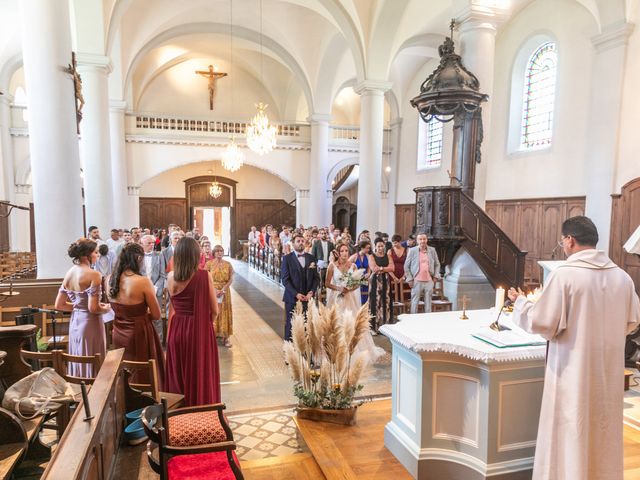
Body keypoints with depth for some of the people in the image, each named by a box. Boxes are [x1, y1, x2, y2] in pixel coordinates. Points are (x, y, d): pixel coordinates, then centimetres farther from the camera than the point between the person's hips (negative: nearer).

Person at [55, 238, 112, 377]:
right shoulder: (94, 275, -17)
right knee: (92, 365, 3)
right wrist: (106, 309, -1)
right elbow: (93, 308, -21)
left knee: (78, 363, 18)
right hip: (90, 323, -7)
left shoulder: (69, 273, 5)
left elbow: (59, 305, 9)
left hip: (74, 322, 8)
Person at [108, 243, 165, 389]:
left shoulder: (111, 280, -3)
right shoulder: (143, 281, -21)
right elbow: (156, 315, -15)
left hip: (118, 333, 7)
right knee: (144, 374, 10)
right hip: (139, 334, -6)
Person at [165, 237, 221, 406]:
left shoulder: (171, 277, -3)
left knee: (179, 374, 20)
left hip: (177, 329, 4)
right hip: (200, 331, -4)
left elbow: (175, 305, 10)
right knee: (200, 375, 12)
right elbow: (214, 311, -7)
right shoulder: (204, 276, -14)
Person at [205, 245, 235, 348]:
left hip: (224, 291, 1)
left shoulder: (228, 264, 2)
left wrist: (223, 289, -15)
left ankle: (225, 336, 8)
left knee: (224, 312, 3)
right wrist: (213, 289, -17)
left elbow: (231, 279, -2)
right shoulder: (209, 264, -2)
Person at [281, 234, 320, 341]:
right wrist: (296, 294, -14)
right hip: (292, 298, -2)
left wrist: (311, 292, -6)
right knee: (290, 324, 4)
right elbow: (285, 279, -6)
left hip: (307, 297, 2)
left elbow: (316, 277, 9)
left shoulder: (311, 258, 9)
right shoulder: (287, 258, -1)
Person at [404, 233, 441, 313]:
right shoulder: (412, 251, -2)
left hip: (429, 281, 3)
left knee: (428, 302, 9)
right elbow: (406, 266, 1)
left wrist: (436, 276, 4)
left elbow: (437, 264, 15)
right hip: (417, 281, -2)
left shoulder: (432, 250, 6)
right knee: (414, 302, 2)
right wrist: (409, 279, -4)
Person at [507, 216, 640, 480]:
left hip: (574, 371, -6)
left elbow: (542, 323, -17)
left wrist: (520, 302, -1)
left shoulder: (564, 275, -18)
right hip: (608, 370, 6)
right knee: (603, 432, 21)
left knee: (571, 435, 9)